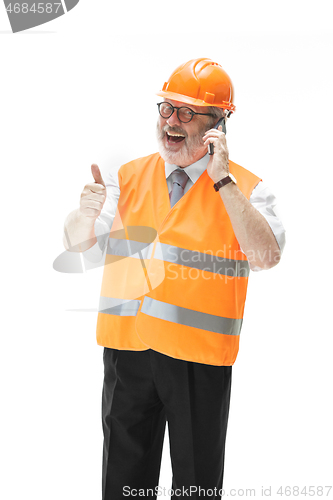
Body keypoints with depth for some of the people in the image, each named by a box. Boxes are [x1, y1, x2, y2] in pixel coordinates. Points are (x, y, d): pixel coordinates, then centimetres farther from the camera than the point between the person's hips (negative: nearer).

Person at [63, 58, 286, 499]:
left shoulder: (246, 188, -3)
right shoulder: (127, 177, 8)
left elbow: (266, 256, -19)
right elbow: (78, 243, 4)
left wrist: (223, 180, -21)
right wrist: (86, 213, -19)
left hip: (199, 353, -3)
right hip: (127, 346, 3)